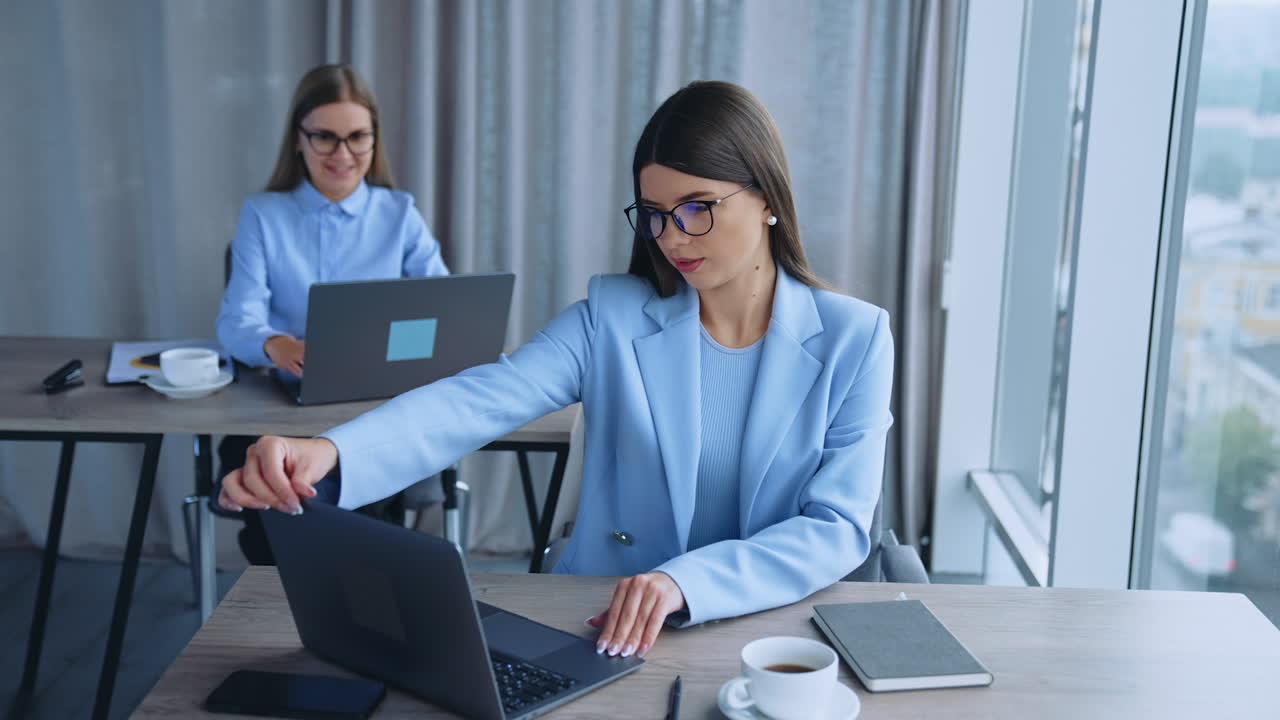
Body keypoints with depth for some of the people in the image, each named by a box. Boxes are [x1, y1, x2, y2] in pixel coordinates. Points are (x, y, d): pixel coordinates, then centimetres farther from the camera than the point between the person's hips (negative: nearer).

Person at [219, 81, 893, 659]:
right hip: (600, 627, 0)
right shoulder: (613, 316, -1)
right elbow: (481, 400, -16)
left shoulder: (854, 338, -3)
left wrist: (685, 581, -26)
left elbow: (839, 527, -9)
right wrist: (329, 451, -35)